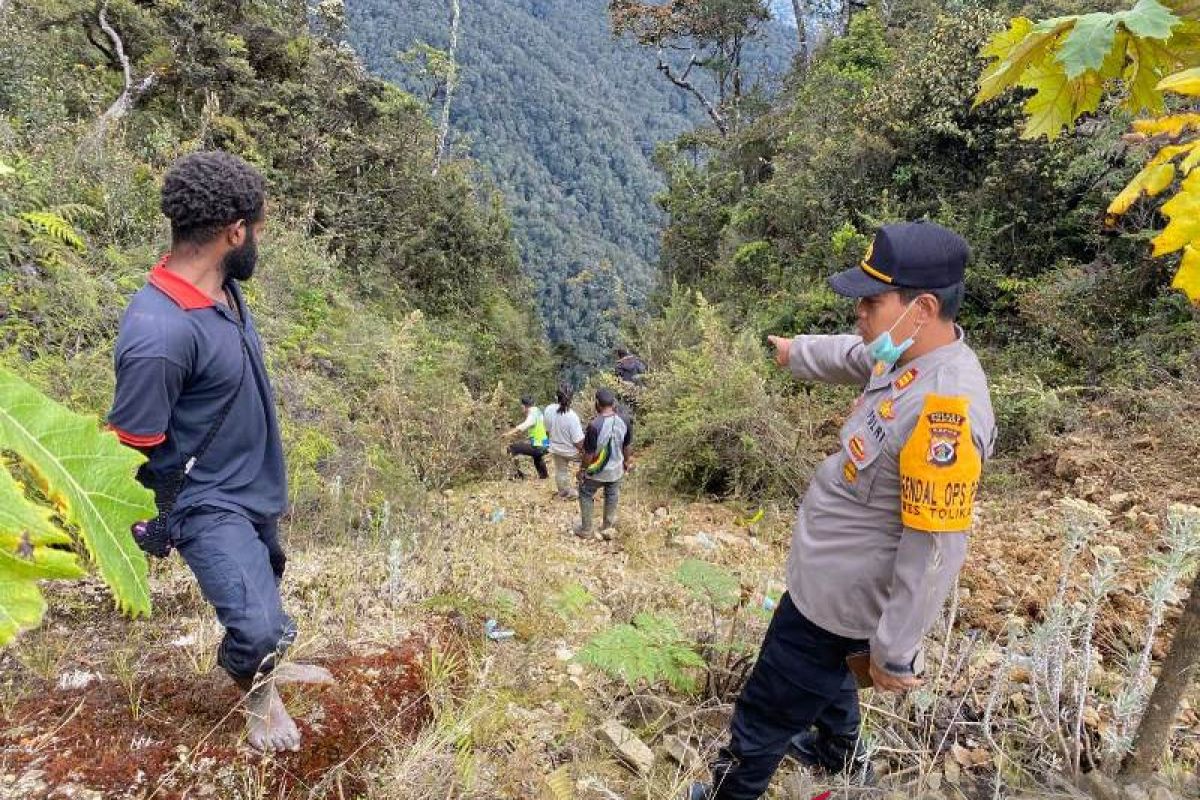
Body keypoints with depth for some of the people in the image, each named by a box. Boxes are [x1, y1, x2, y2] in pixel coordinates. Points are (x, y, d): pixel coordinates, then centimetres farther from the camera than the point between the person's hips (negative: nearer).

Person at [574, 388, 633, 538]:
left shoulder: (594, 425, -30)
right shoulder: (624, 423, -14)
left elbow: (589, 453, -21)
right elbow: (627, 447, 0)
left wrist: (582, 470, -5)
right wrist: (627, 462, 18)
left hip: (596, 471, -4)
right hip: (616, 470, 4)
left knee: (586, 495, 20)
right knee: (612, 497, 25)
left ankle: (585, 530, 30)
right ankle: (608, 528, 39)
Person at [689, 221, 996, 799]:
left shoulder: (944, 406, -34)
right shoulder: (906, 354, -5)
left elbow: (936, 548, -31)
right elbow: (849, 356, 19)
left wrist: (894, 653, -22)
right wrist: (796, 351, 38)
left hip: (837, 598, -10)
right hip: (831, 580, 10)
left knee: (765, 713, 11)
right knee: (826, 673, 36)